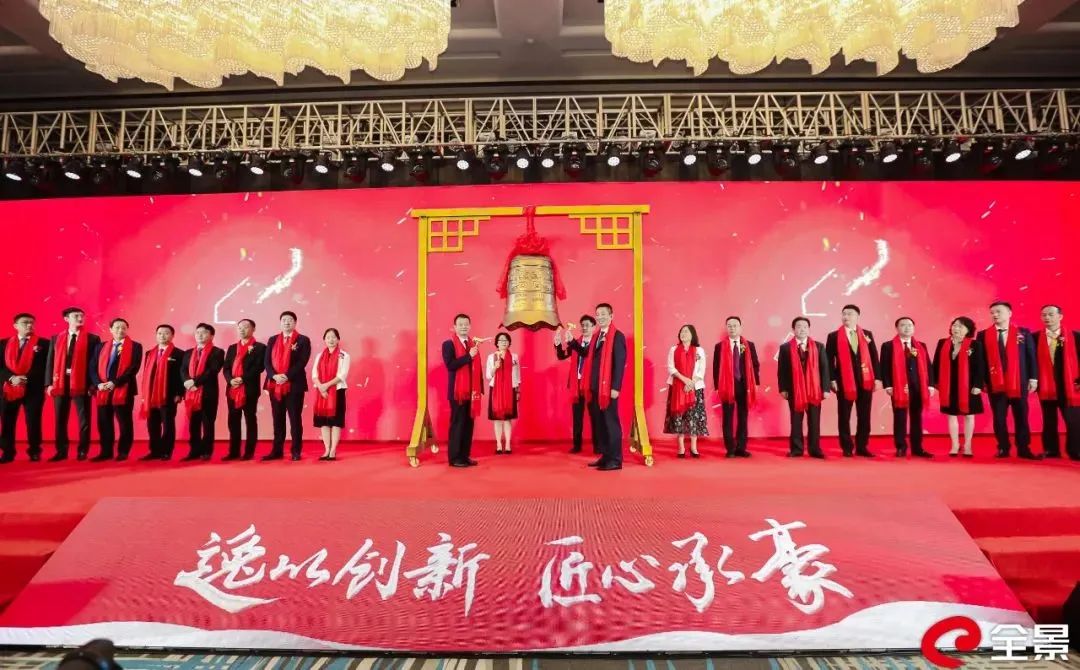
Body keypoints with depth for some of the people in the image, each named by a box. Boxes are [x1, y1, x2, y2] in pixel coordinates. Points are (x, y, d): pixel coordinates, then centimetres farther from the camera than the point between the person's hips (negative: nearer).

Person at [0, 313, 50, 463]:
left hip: (33, 388, -2)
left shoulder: (43, 343, 4)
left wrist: (26, 379, -9)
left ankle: (34, 452, 8)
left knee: (33, 421, -1)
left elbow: (46, 366, 0)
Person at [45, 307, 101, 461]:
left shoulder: (93, 339, 2)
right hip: (60, 383, 3)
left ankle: (82, 451, 10)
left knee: (84, 419, 1)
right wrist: (49, 383, 0)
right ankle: (61, 451, 19)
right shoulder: (56, 338, 12)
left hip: (81, 383, -3)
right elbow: (50, 362, 9)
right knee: (60, 419, 9)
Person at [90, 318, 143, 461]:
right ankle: (106, 452, 16)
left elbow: (134, 368, -9)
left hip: (124, 389, -4)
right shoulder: (101, 346, 16)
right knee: (104, 423, 7)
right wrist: (98, 384, -8)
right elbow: (93, 368, 10)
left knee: (124, 423, 0)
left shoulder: (135, 346, 2)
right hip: (103, 390, 4)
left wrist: (115, 383, -17)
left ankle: (123, 452, 8)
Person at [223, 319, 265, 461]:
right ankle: (234, 452, 13)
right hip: (232, 390, 5)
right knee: (233, 422, 7)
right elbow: (225, 368, 11)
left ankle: (249, 452, 3)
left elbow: (259, 367, -11)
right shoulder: (232, 348, 19)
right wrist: (230, 380, -8)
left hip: (250, 389, -5)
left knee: (250, 421, 0)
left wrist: (243, 379, -18)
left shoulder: (259, 347, 1)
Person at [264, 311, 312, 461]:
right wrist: (274, 376, -12)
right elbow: (267, 361, 5)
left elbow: (302, 362, -10)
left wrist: (287, 376, -19)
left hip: (294, 384, -4)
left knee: (295, 418, 0)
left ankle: (296, 451, 6)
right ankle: (277, 451, 15)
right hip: (275, 385, 4)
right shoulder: (273, 340, 14)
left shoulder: (303, 340, 1)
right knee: (277, 419, 9)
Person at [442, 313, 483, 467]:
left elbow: (477, 367, 14)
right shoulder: (448, 344, -4)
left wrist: (480, 388, 7)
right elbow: (450, 365, -19)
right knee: (457, 423, -2)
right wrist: (469, 356, -21)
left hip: (472, 391, 6)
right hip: (458, 391, -6)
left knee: (469, 423, 8)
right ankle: (454, 458, 4)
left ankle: (465, 456, 16)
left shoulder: (473, 344, 15)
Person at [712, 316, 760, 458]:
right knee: (728, 419, 2)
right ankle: (730, 449, 8)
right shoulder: (720, 346, 2)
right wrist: (717, 386, -5)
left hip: (744, 385, 2)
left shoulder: (749, 345, 6)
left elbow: (755, 365, 6)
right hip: (727, 386, -1)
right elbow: (716, 367, 1)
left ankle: (741, 448, 14)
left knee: (743, 418, 6)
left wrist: (755, 383, -2)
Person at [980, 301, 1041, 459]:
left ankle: (1023, 449, 14)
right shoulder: (983, 335, 5)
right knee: (999, 418, 4)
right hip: (996, 384, 0)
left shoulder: (1024, 333, 6)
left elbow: (1031, 356, 3)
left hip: (1019, 383, 0)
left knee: (1021, 418, 6)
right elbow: (981, 360, 2)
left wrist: (1033, 378, -4)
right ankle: (1003, 449, 14)